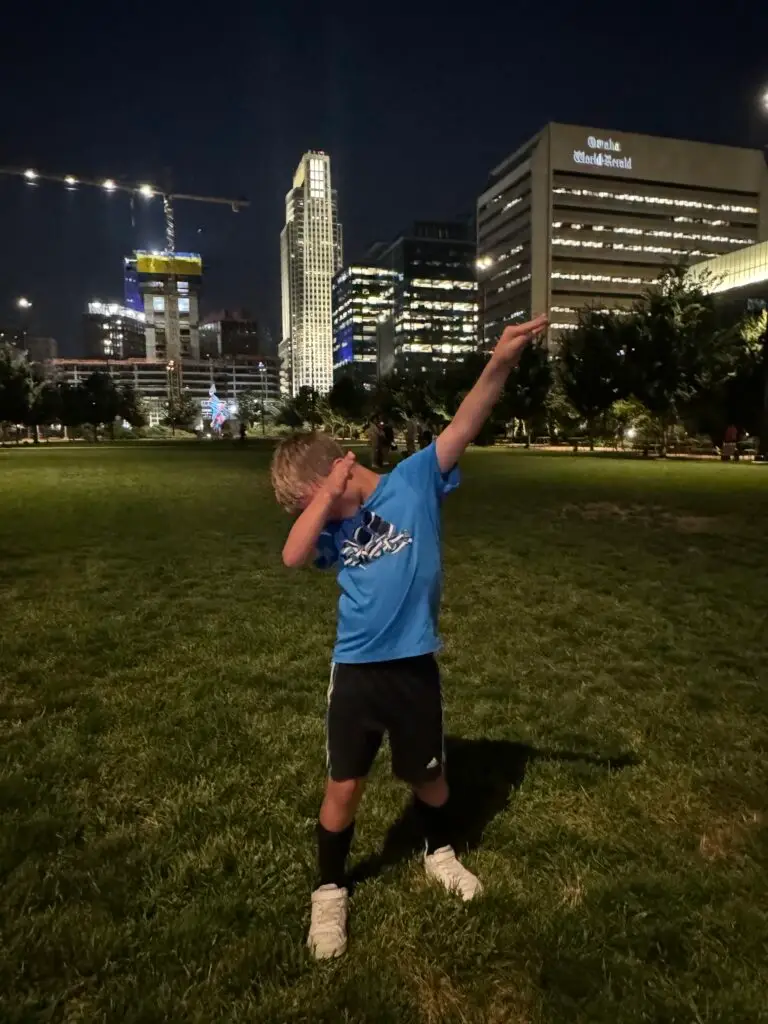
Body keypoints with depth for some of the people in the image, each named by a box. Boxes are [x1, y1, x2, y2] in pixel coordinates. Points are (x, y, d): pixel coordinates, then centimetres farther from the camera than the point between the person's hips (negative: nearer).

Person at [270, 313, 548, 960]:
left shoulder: (415, 481, -9)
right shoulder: (333, 528, 0)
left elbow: (465, 425, -21)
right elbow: (292, 557, -19)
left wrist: (501, 363, -35)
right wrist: (329, 496, -21)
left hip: (414, 665, -1)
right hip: (356, 671, 2)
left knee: (429, 777, 19)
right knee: (344, 787, 12)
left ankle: (439, 852, 50)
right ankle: (330, 891, 35)